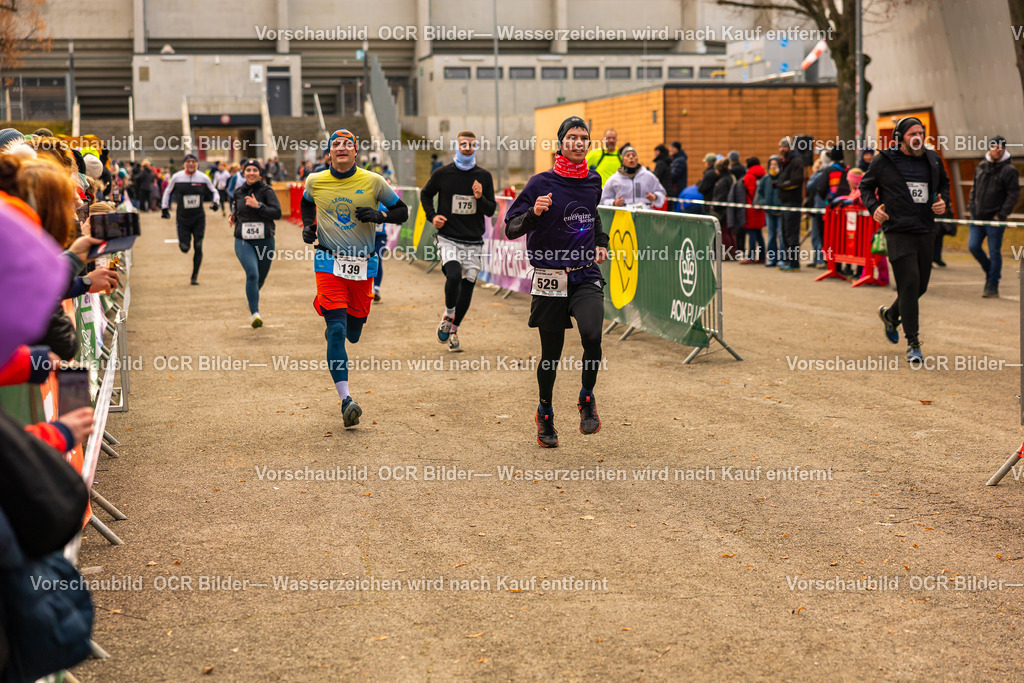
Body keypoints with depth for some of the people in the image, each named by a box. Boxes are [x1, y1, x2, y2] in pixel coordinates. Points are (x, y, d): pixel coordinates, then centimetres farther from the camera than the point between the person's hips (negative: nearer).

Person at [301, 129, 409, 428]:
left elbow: (402, 211, 5)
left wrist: (379, 216, -15)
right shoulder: (315, 181, 1)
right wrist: (308, 225, 5)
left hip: (363, 265, 1)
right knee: (336, 329, -15)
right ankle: (345, 400, -16)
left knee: (353, 333, 10)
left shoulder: (373, 181, -3)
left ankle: (333, 322, 49)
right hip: (329, 263, -1)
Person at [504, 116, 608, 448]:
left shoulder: (593, 181, 7)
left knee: (592, 336, -23)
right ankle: (545, 414, 30)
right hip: (551, 277, -2)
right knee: (551, 353, 6)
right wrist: (534, 213, -26)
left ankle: (587, 398, 3)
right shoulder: (542, 183, -7)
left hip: (586, 275, 2)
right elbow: (511, 229, -9)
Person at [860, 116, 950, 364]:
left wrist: (943, 201, 4)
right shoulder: (884, 161, -3)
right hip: (899, 232, -5)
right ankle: (913, 344, -4)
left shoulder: (932, 160, 9)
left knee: (921, 286, 12)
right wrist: (874, 207, -8)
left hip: (926, 232, 5)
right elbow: (865, 186, 9)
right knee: (909, 285, -11)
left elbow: (944, 184, 24)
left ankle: (890, 315, 42)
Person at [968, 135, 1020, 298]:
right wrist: (972, 207, 10)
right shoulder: (981, 167, 10)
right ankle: (990, 271, 27)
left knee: (994, 252, -1)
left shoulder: (1008, 170, -7)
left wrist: (1001, 215, -13)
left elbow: (1013, 195, -7)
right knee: (973, 246, 3)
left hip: (995, 218, -5)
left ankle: (992, 286, 7)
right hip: (978, 216, 5)